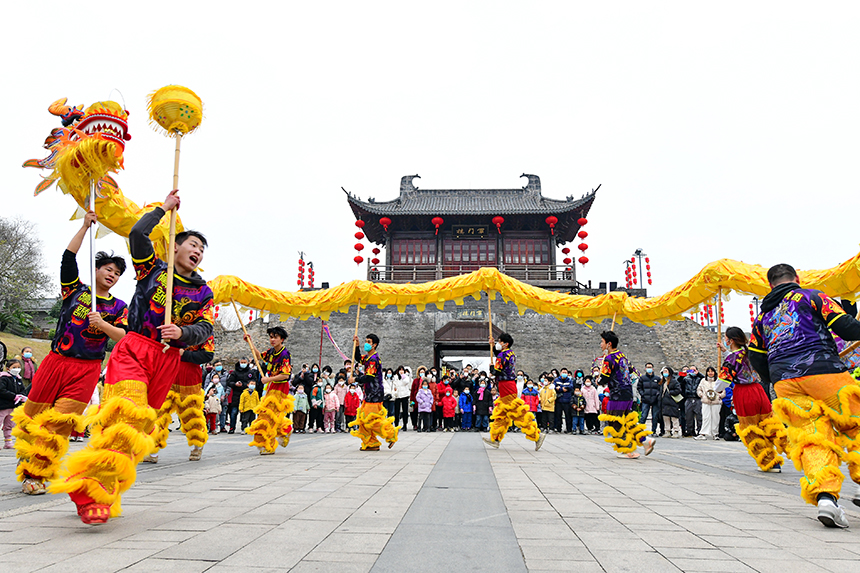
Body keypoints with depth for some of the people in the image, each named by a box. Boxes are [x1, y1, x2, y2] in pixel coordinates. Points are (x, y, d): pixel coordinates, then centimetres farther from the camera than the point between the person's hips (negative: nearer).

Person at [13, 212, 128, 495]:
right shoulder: (75, 290, 10)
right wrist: (85, 226, -6)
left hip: (87, 369, -1)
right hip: (56, 361, 1)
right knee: (34, 416, 4)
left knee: (60, 421, -9)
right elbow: (68, 258, -2)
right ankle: (27, 461, 24)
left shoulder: (118, 307, 10)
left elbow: (125, 337, -3)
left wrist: (102, 325, -21)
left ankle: (35, 474, -2)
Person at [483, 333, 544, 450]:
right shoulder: (511, 353, 14)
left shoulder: (503, 354, -14)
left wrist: (492, 366, 2)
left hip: (506, 386, -10)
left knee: (519, 413, -8)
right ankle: (495, 439, 19)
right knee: (500, 414, 14)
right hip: (509, 385, 10)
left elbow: (497, 371, -19)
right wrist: (493, 346, 27)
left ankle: (537, 436, -6)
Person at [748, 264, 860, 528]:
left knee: (812, 437, 0)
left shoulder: (763, 315, 22)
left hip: (784, 381, 4)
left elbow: (755, 355, 23)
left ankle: (824, 494, -19)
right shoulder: (810, 296, 8)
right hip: (822, 371, -4)